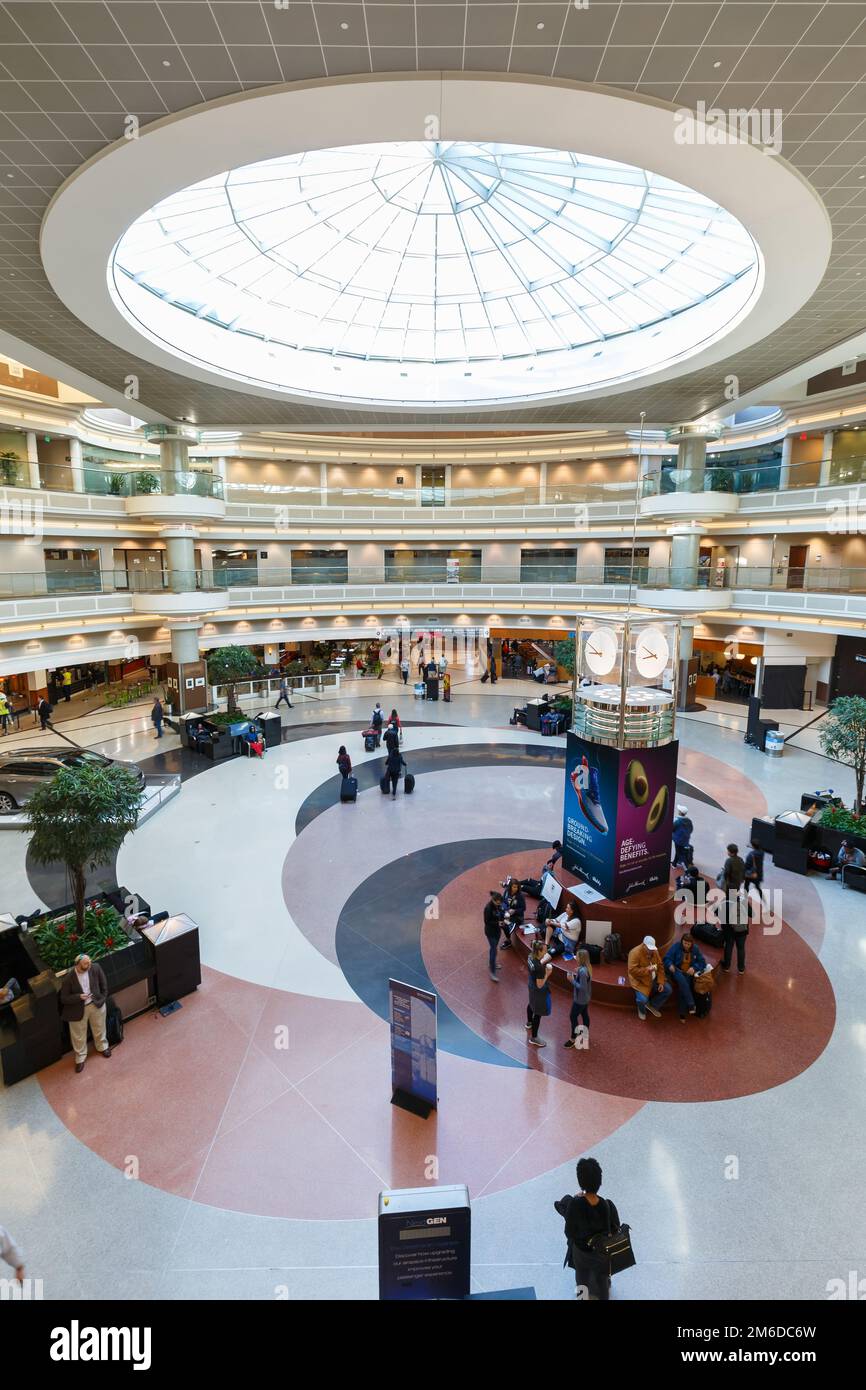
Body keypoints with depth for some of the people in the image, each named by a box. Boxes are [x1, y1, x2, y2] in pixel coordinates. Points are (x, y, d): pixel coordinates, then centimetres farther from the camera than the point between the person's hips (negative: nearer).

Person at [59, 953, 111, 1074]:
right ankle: (81, 1057, 45)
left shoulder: (96, 968, -22)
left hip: (96, 1004, 2)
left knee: (99, 1028, 25)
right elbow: (64, 999, -17)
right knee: (79, 1035, 19)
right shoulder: (68, 978, -29)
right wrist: (79, 997, -32)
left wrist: (102, 999, -3)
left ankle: (102, 1046, 53)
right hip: (78, 1009, -2)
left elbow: (103, 984, -5)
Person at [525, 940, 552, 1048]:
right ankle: (534, 1038, 28)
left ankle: (529, 1023, 61)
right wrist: (547, 974, -22)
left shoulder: (530, 957, -14)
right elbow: (540, 985, -29)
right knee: (538, 1013, 10)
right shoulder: (539, 967, -38)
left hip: (532, 987, 9)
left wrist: (543, 962, -3)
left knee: (532, 1004, 34)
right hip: (540, 992, -9)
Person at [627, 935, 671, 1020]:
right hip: (640, 980, -7)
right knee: (643, 999, -26)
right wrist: (646, 969, -33)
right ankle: (642, 1010, 14)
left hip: (654, 979, 7)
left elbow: (660, 966, 2)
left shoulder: (654, 951, -3)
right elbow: (632, 970, -26)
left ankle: (653, 1006, 19)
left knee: (667, 990, -4)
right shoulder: (635, 953, -24)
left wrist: (661, 982, -6)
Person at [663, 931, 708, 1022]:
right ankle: (691, 1004, -34)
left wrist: (694, 968, -15)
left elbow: (702, 962, 3)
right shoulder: (676, 946, -6)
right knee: (682, 981, -35)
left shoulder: (695, 949, 2)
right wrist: (670, 965, -27)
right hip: (677, 971, -1)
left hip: (688, 973, 1)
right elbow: (667, 958, -5)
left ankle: (682, 1014, -19)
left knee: (682, 987, -27)